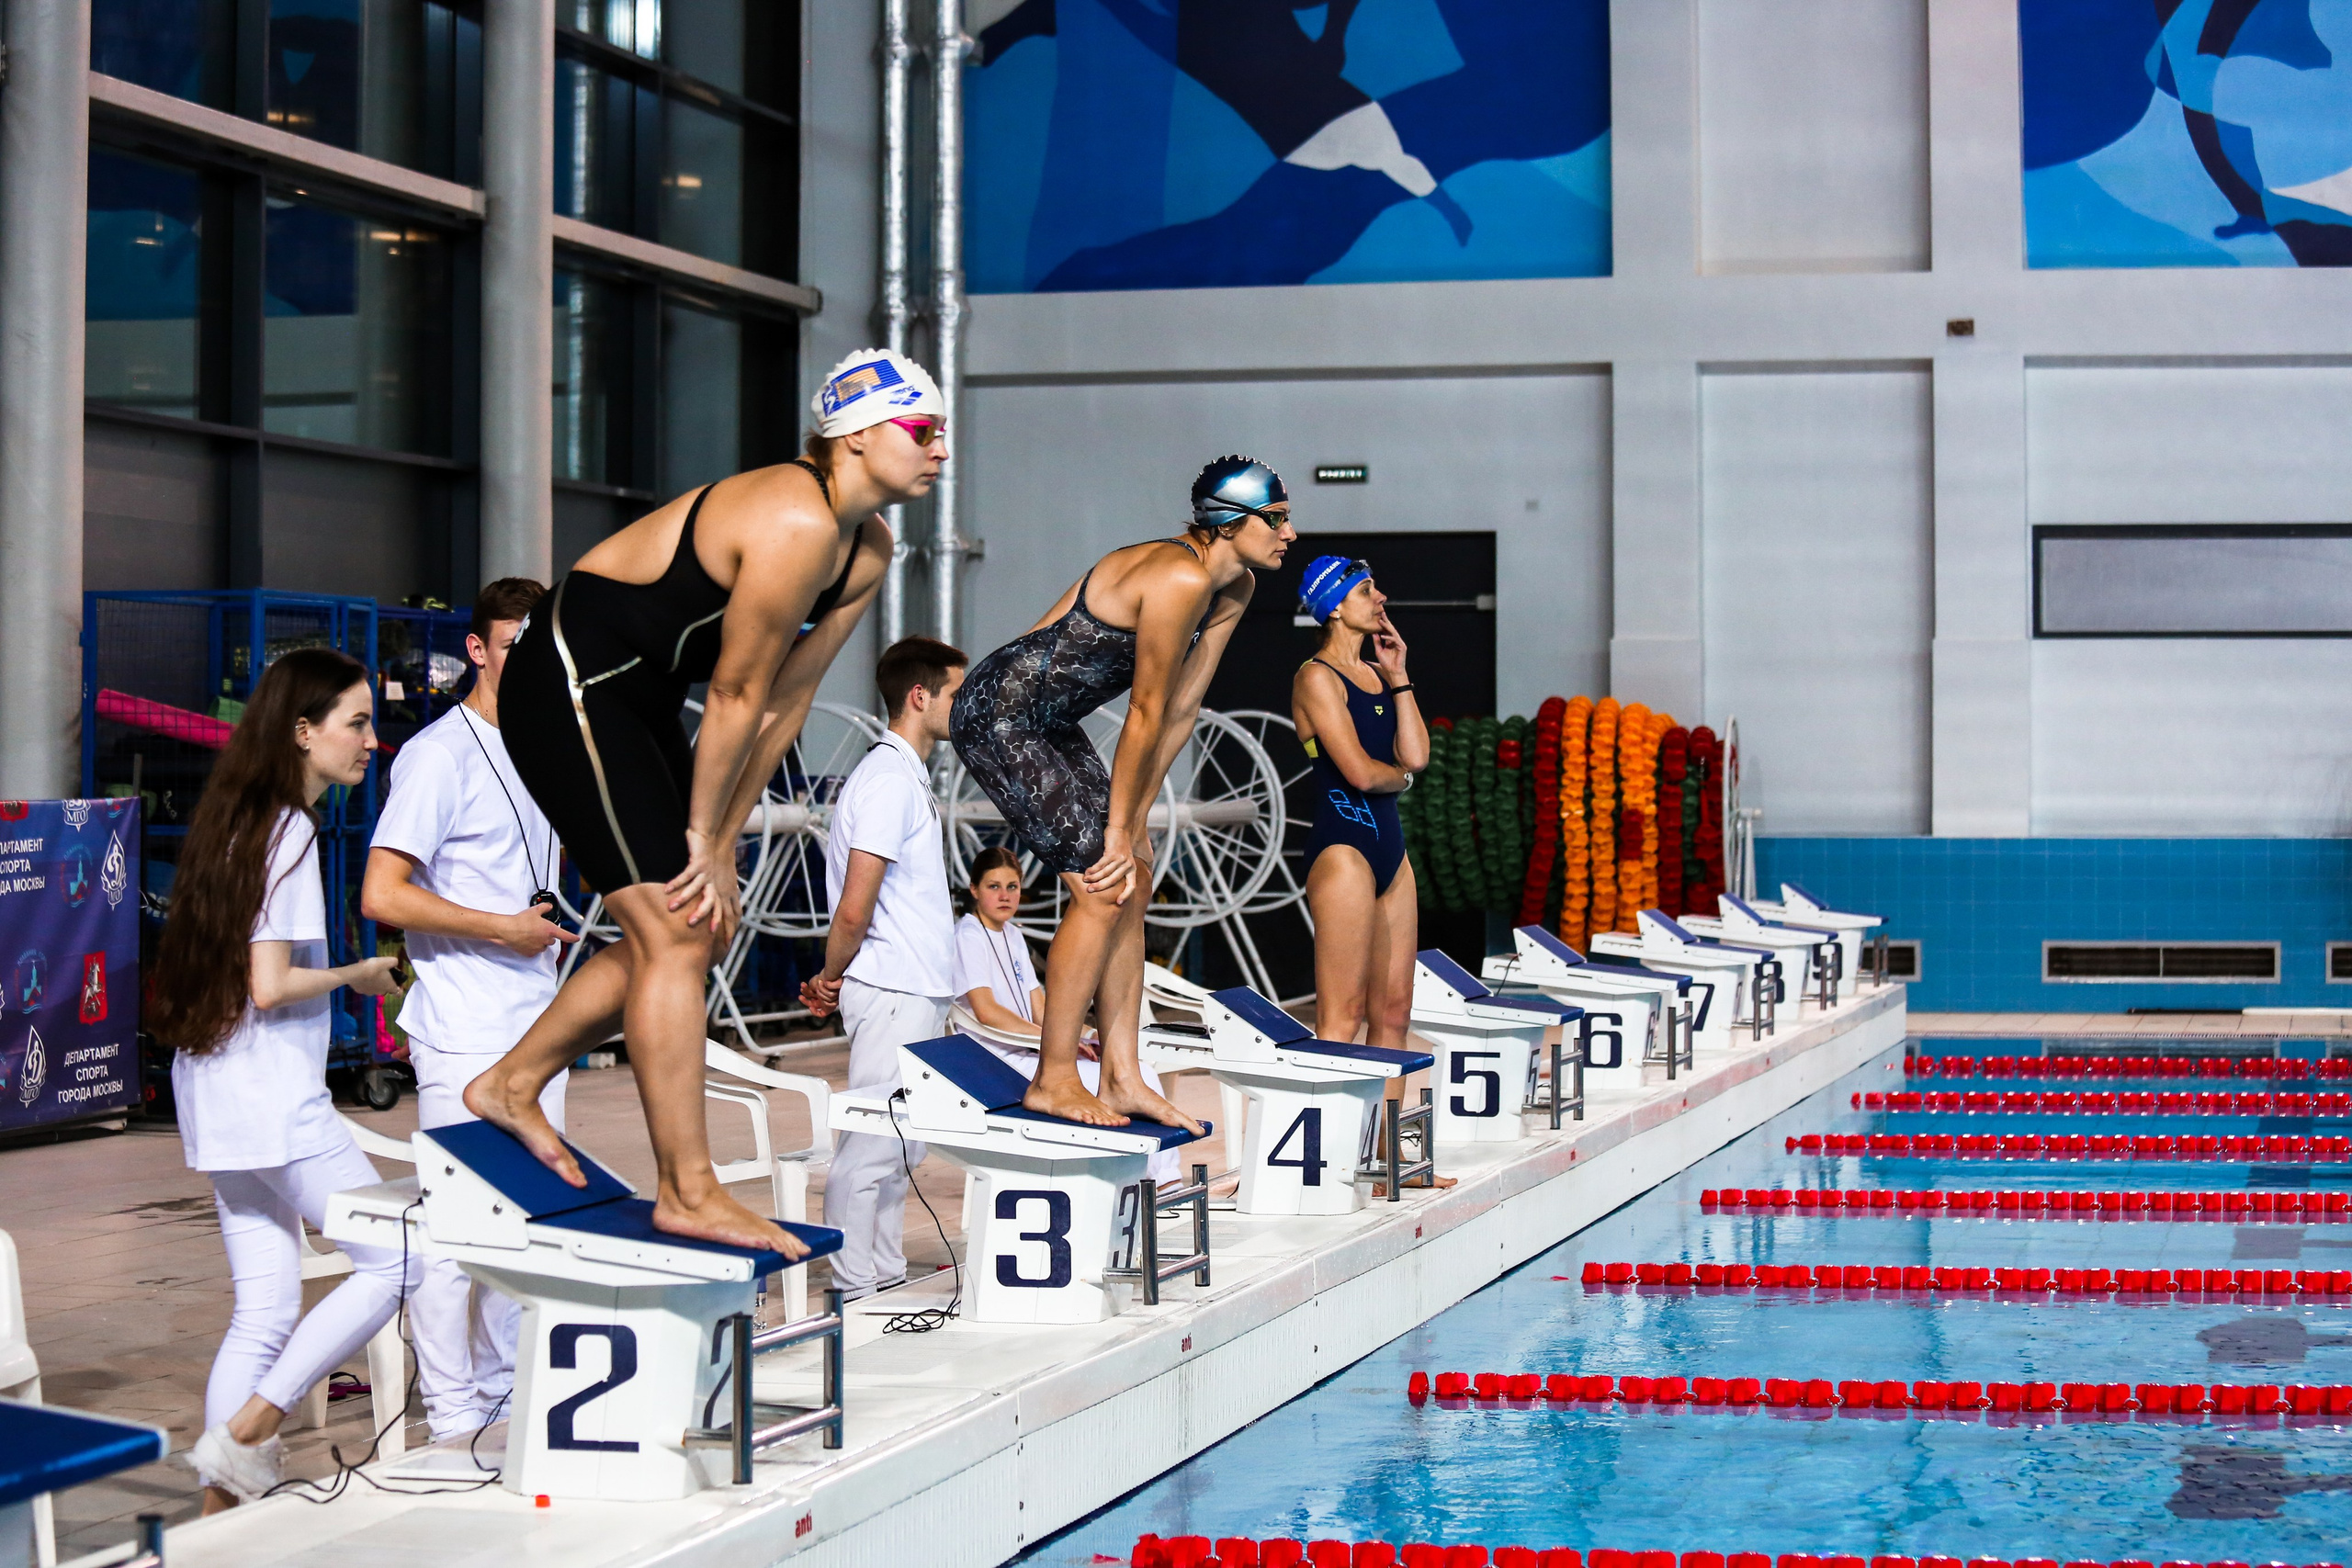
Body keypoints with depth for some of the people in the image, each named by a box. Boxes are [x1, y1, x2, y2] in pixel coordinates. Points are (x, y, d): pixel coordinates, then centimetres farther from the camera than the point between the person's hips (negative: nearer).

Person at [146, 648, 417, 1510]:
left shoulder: (235, 820, 14)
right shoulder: (289, 830, -14)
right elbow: (269, 987, -19)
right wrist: (356, 975, -4)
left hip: (216, 1098, 10)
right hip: (276, 1099, -10)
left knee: (264, 1311, 11)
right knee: (392, 1262, -3)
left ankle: (220, 1504, 9)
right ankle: (244, 1431, -6)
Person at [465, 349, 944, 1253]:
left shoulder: (868, 548, 4)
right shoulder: (795, 522, -26)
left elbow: (787, 698, 6)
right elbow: (737, 695, -20)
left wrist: (723, 840, 5)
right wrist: (705, 836, -10)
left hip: (640, 702, 10)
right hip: (570, 685, -10)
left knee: (692, 931, 12)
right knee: (675, 934, -11)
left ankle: (510, 1085, 26)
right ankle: (687, 1192, -5)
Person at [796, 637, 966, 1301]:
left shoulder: (909, 777, 17)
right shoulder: (889, 781, -16)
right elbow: (854, 910, -19)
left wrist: (836, 981, 12)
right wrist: (832, 979, -3)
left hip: (917, 995, 10)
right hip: (893, 995, -10)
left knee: (899, 1147, 15)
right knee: (872, 1147, -6)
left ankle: (889, 1278, 22)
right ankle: (855, 1296, -3)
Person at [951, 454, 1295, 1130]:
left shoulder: (1234, 588, 4)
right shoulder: (1178, 579, -26)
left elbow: (1183, 707, 5)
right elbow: (1146, 715, -20)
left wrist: (1135, 820, 3)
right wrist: (1120, 827, -12)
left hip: (1049, 725, 10)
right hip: (1000, 714, -10)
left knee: (1134, 883, 7)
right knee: (1103, 888, -11)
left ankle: (1122, 1079, 12)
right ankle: (1053, 1081, -1)